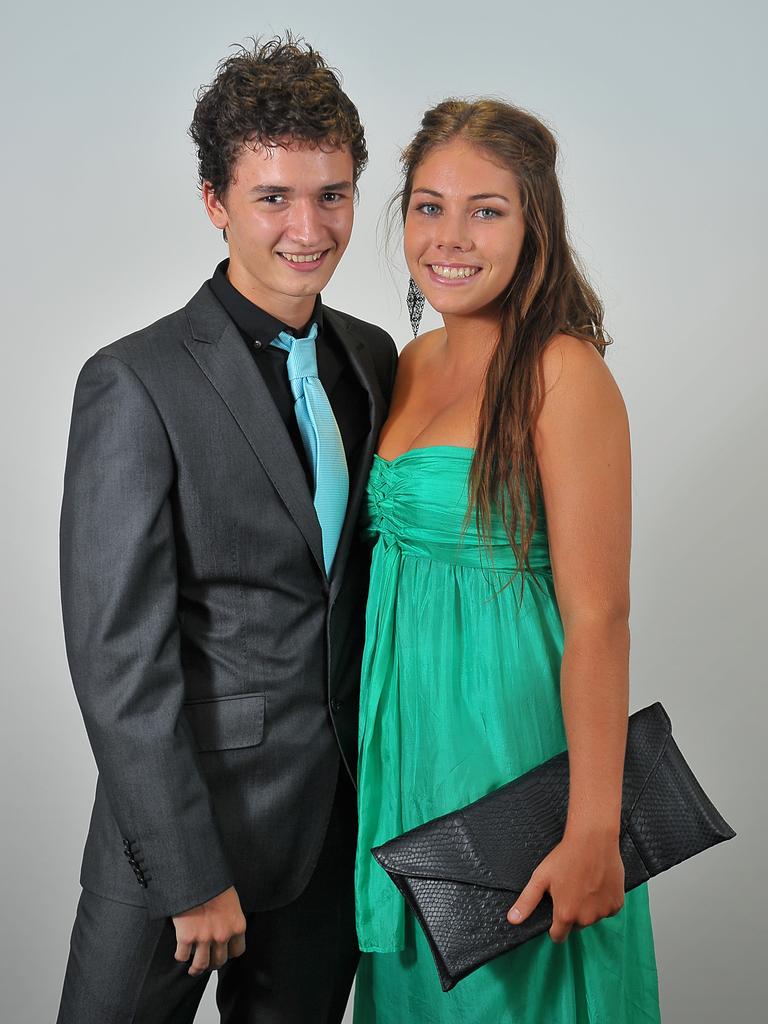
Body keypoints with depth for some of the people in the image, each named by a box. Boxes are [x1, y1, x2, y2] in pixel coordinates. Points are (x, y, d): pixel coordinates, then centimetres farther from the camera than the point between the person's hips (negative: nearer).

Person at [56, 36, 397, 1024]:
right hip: (186, 821, -5)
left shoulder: (370, 358, 5)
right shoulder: (136, 383, -15)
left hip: (338, 820, 6)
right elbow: (118, 655, -16)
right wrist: (191, 875, -15)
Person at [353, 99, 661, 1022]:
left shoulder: (563, 373, -16)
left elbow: (597, 616, -19)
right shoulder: (412, 366, 7)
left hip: (508, 730, -7)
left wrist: (593, 833, -20)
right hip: (406, 728, 7)